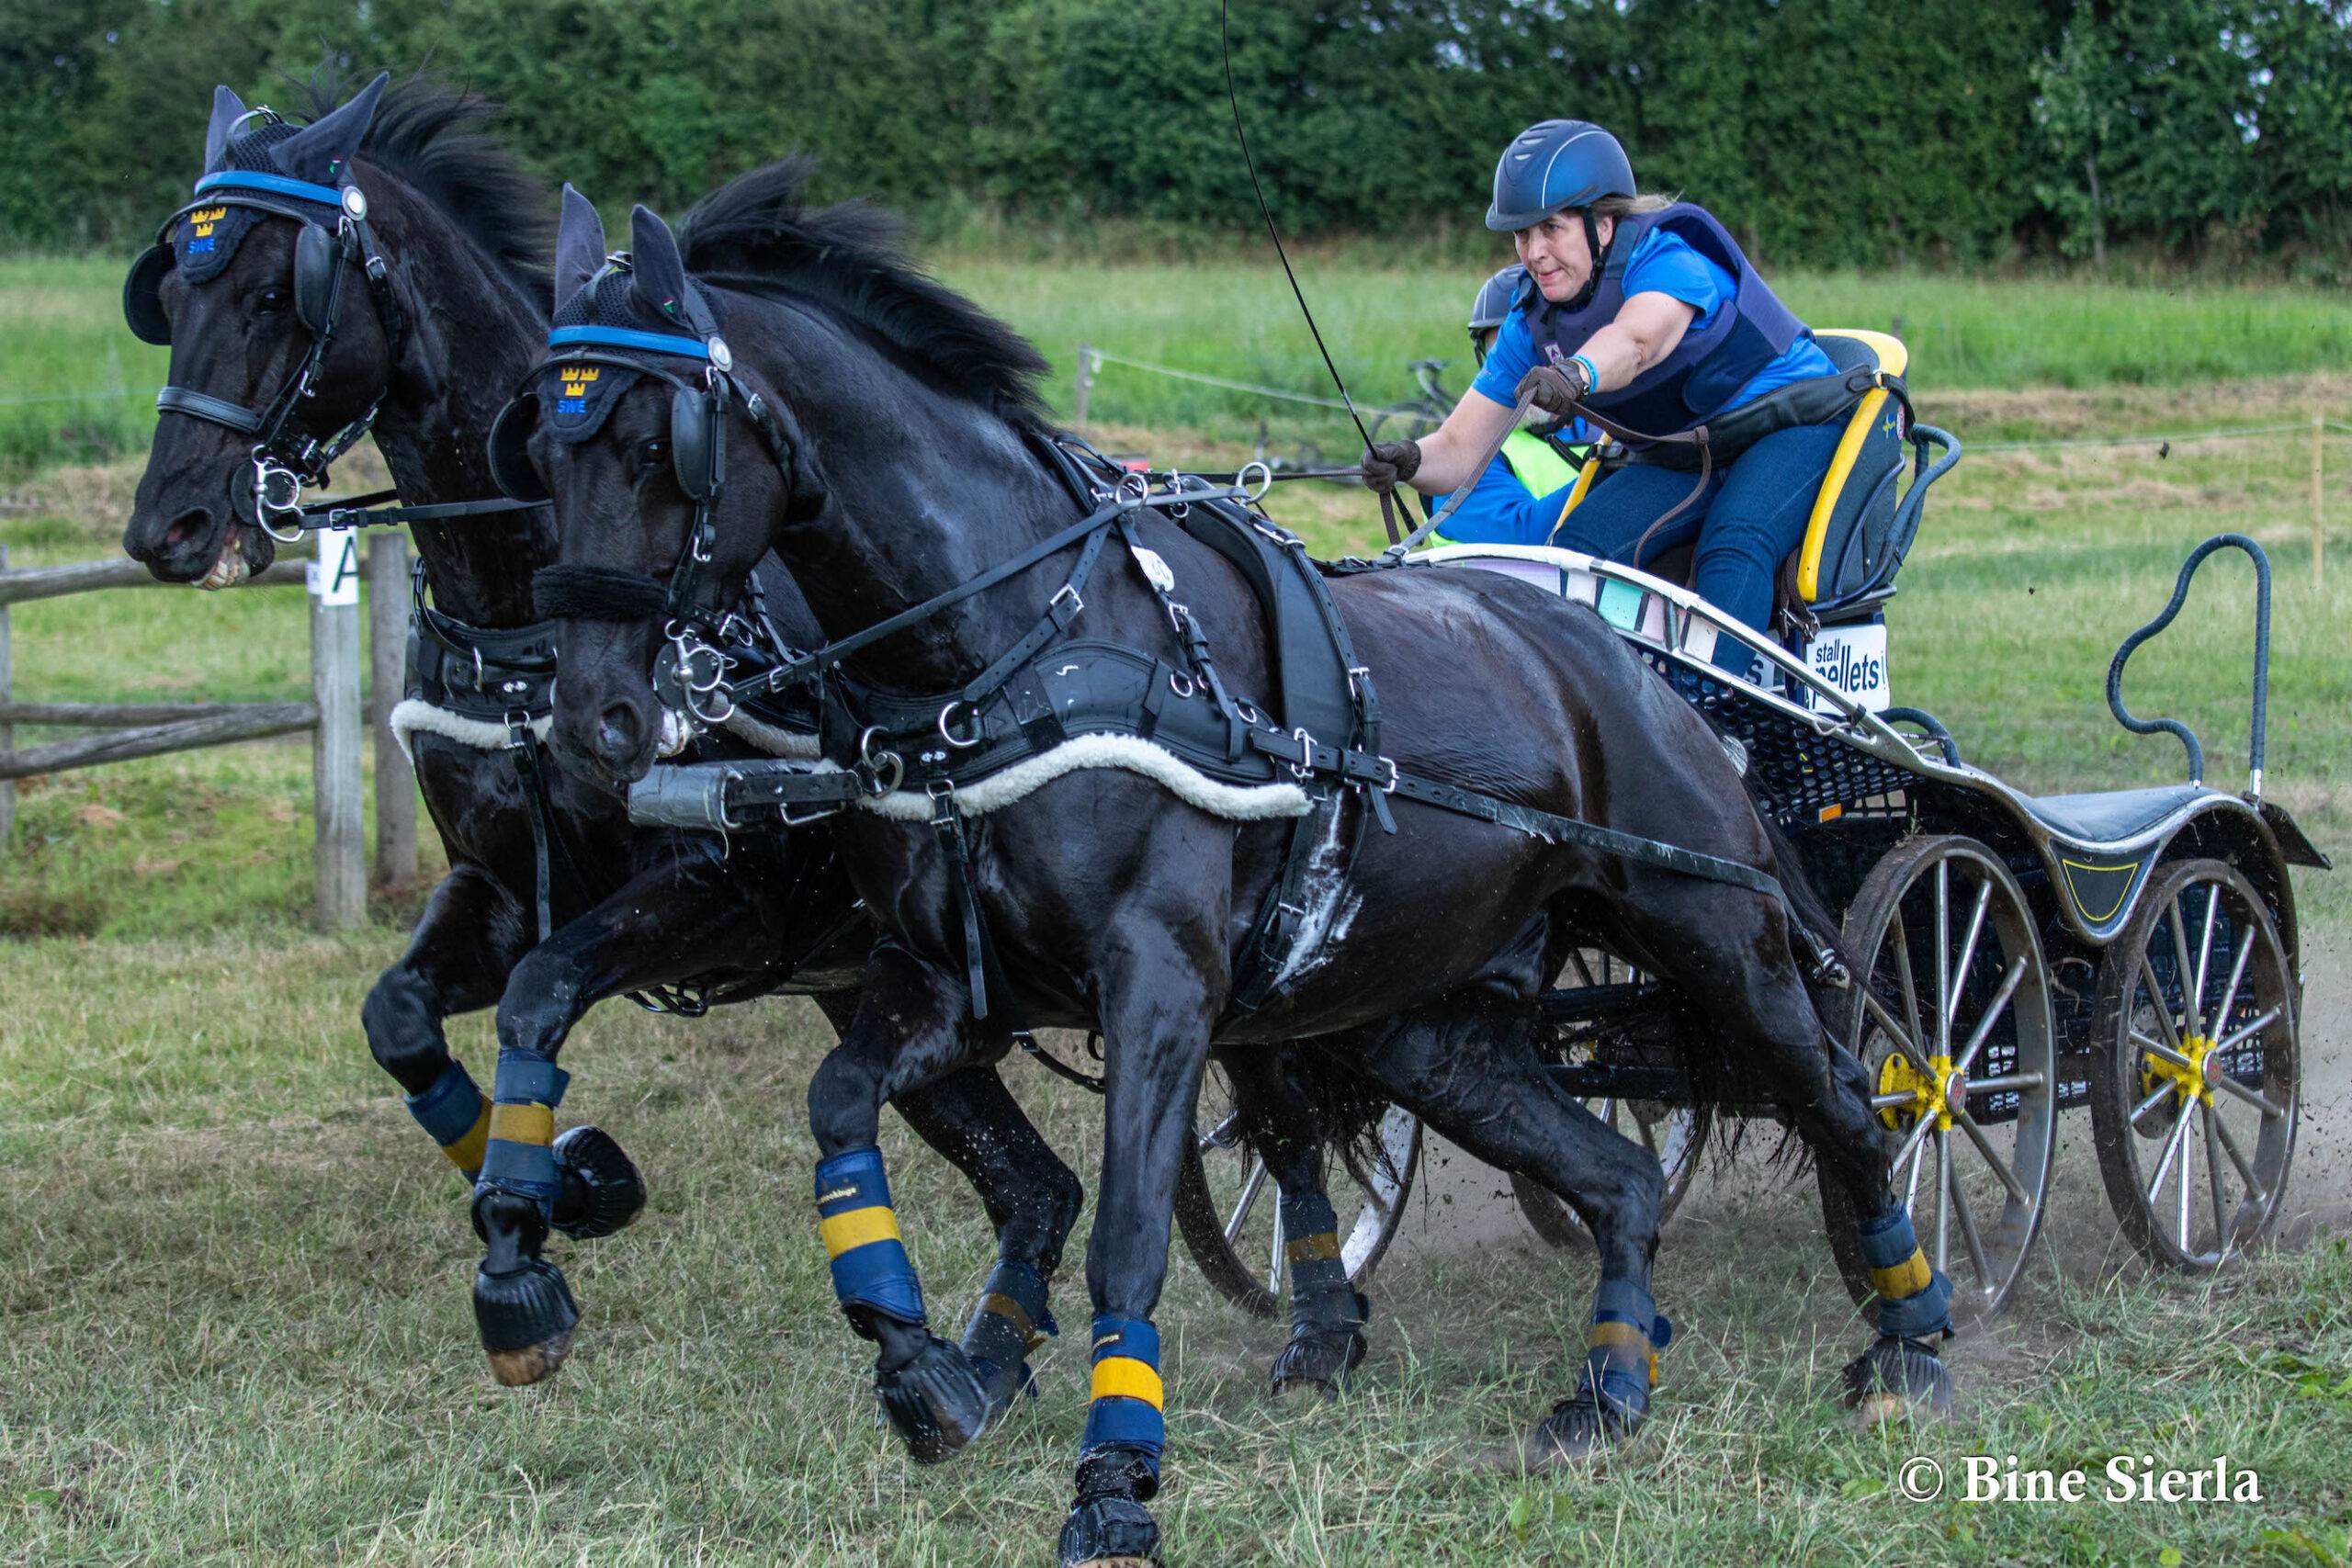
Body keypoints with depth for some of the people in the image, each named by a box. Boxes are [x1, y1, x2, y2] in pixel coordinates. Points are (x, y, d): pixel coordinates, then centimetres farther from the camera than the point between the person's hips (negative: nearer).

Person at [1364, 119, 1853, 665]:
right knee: (1577, 546, -18)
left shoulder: (1668, 258, -23)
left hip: (1792, 425, -7)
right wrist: (1410, 461, -30)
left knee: (1732, 548, -34)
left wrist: (1576, 373, -68)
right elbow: (1462, 448, -7)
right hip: (1682, 463, 7)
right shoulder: (1534, 322, -3)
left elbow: (1635, 339, -46)